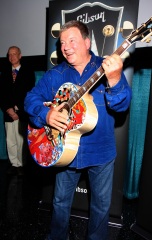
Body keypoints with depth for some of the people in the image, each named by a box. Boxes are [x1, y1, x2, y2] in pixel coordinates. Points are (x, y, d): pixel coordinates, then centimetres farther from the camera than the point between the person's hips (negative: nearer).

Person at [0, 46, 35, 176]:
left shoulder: (28, 71, 4)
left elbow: (29, 92, -4)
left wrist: (17, 108, -9)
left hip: (22, 112, -3)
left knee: (21, 140, -3)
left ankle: (21, 165, 9)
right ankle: (14, 164, 17)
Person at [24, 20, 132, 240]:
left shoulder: (108, 67, -7)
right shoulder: (55, 74, 1)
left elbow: (122, 104, -18)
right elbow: (31, 98, -1)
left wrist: (114, 80, -38)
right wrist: (46, 114, -21)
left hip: (101, 151, -1)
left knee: (101, 204, 17)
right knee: (61, 202, 20)